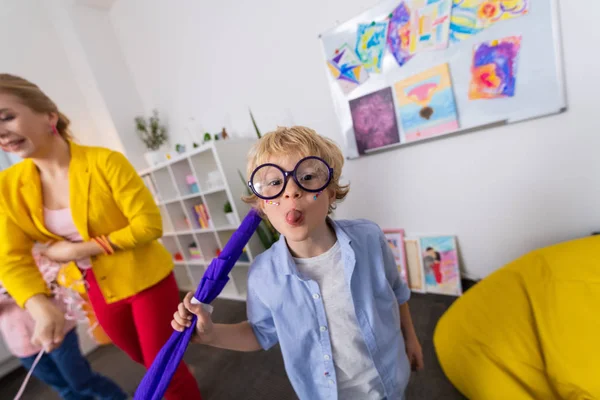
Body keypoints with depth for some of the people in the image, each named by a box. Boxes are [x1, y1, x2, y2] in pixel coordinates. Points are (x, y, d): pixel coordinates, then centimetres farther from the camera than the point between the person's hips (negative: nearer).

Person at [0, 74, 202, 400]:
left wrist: (80, 249, -21)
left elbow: (149, 225, -21)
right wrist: (42, 308, -23)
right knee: (149, 362, 27)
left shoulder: (104, 161, -19)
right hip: (99, 293, 6)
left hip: (146, 281, -5)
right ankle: (180, 372, 57)